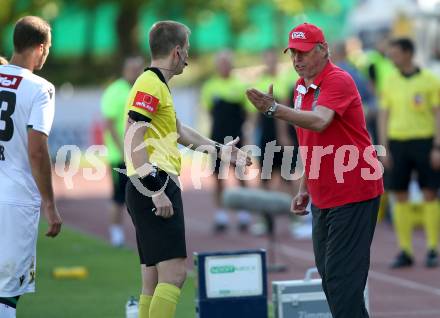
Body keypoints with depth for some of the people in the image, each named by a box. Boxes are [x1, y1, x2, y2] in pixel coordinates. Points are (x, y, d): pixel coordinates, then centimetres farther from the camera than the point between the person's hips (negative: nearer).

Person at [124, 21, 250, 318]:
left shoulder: (159, 85, 20)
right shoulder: (150, 85, -11)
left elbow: (179, 131, 34)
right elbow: (133, 142, -20)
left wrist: (221, 149, 39)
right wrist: (155, 190, -24)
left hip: (157, 189, 11)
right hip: (156, 187, -11)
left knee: (153, 279, 9)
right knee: (174, 273, -16)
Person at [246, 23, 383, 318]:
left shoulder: (338, 81, -14)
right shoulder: (302, 87, 12)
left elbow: (319, 121, -33)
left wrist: (275, 109, -44)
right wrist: (304, 189, 19)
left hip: (353, 194, -9)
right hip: (323, 199, 9)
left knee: (341, 278, -13)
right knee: (327, 274, 10)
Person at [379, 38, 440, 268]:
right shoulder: (390, 83, 9)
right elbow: (384, 116, 11)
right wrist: (384, 148, 3)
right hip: (397, 143, 3)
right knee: (400, 196, 2)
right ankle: (405, 251, 7)